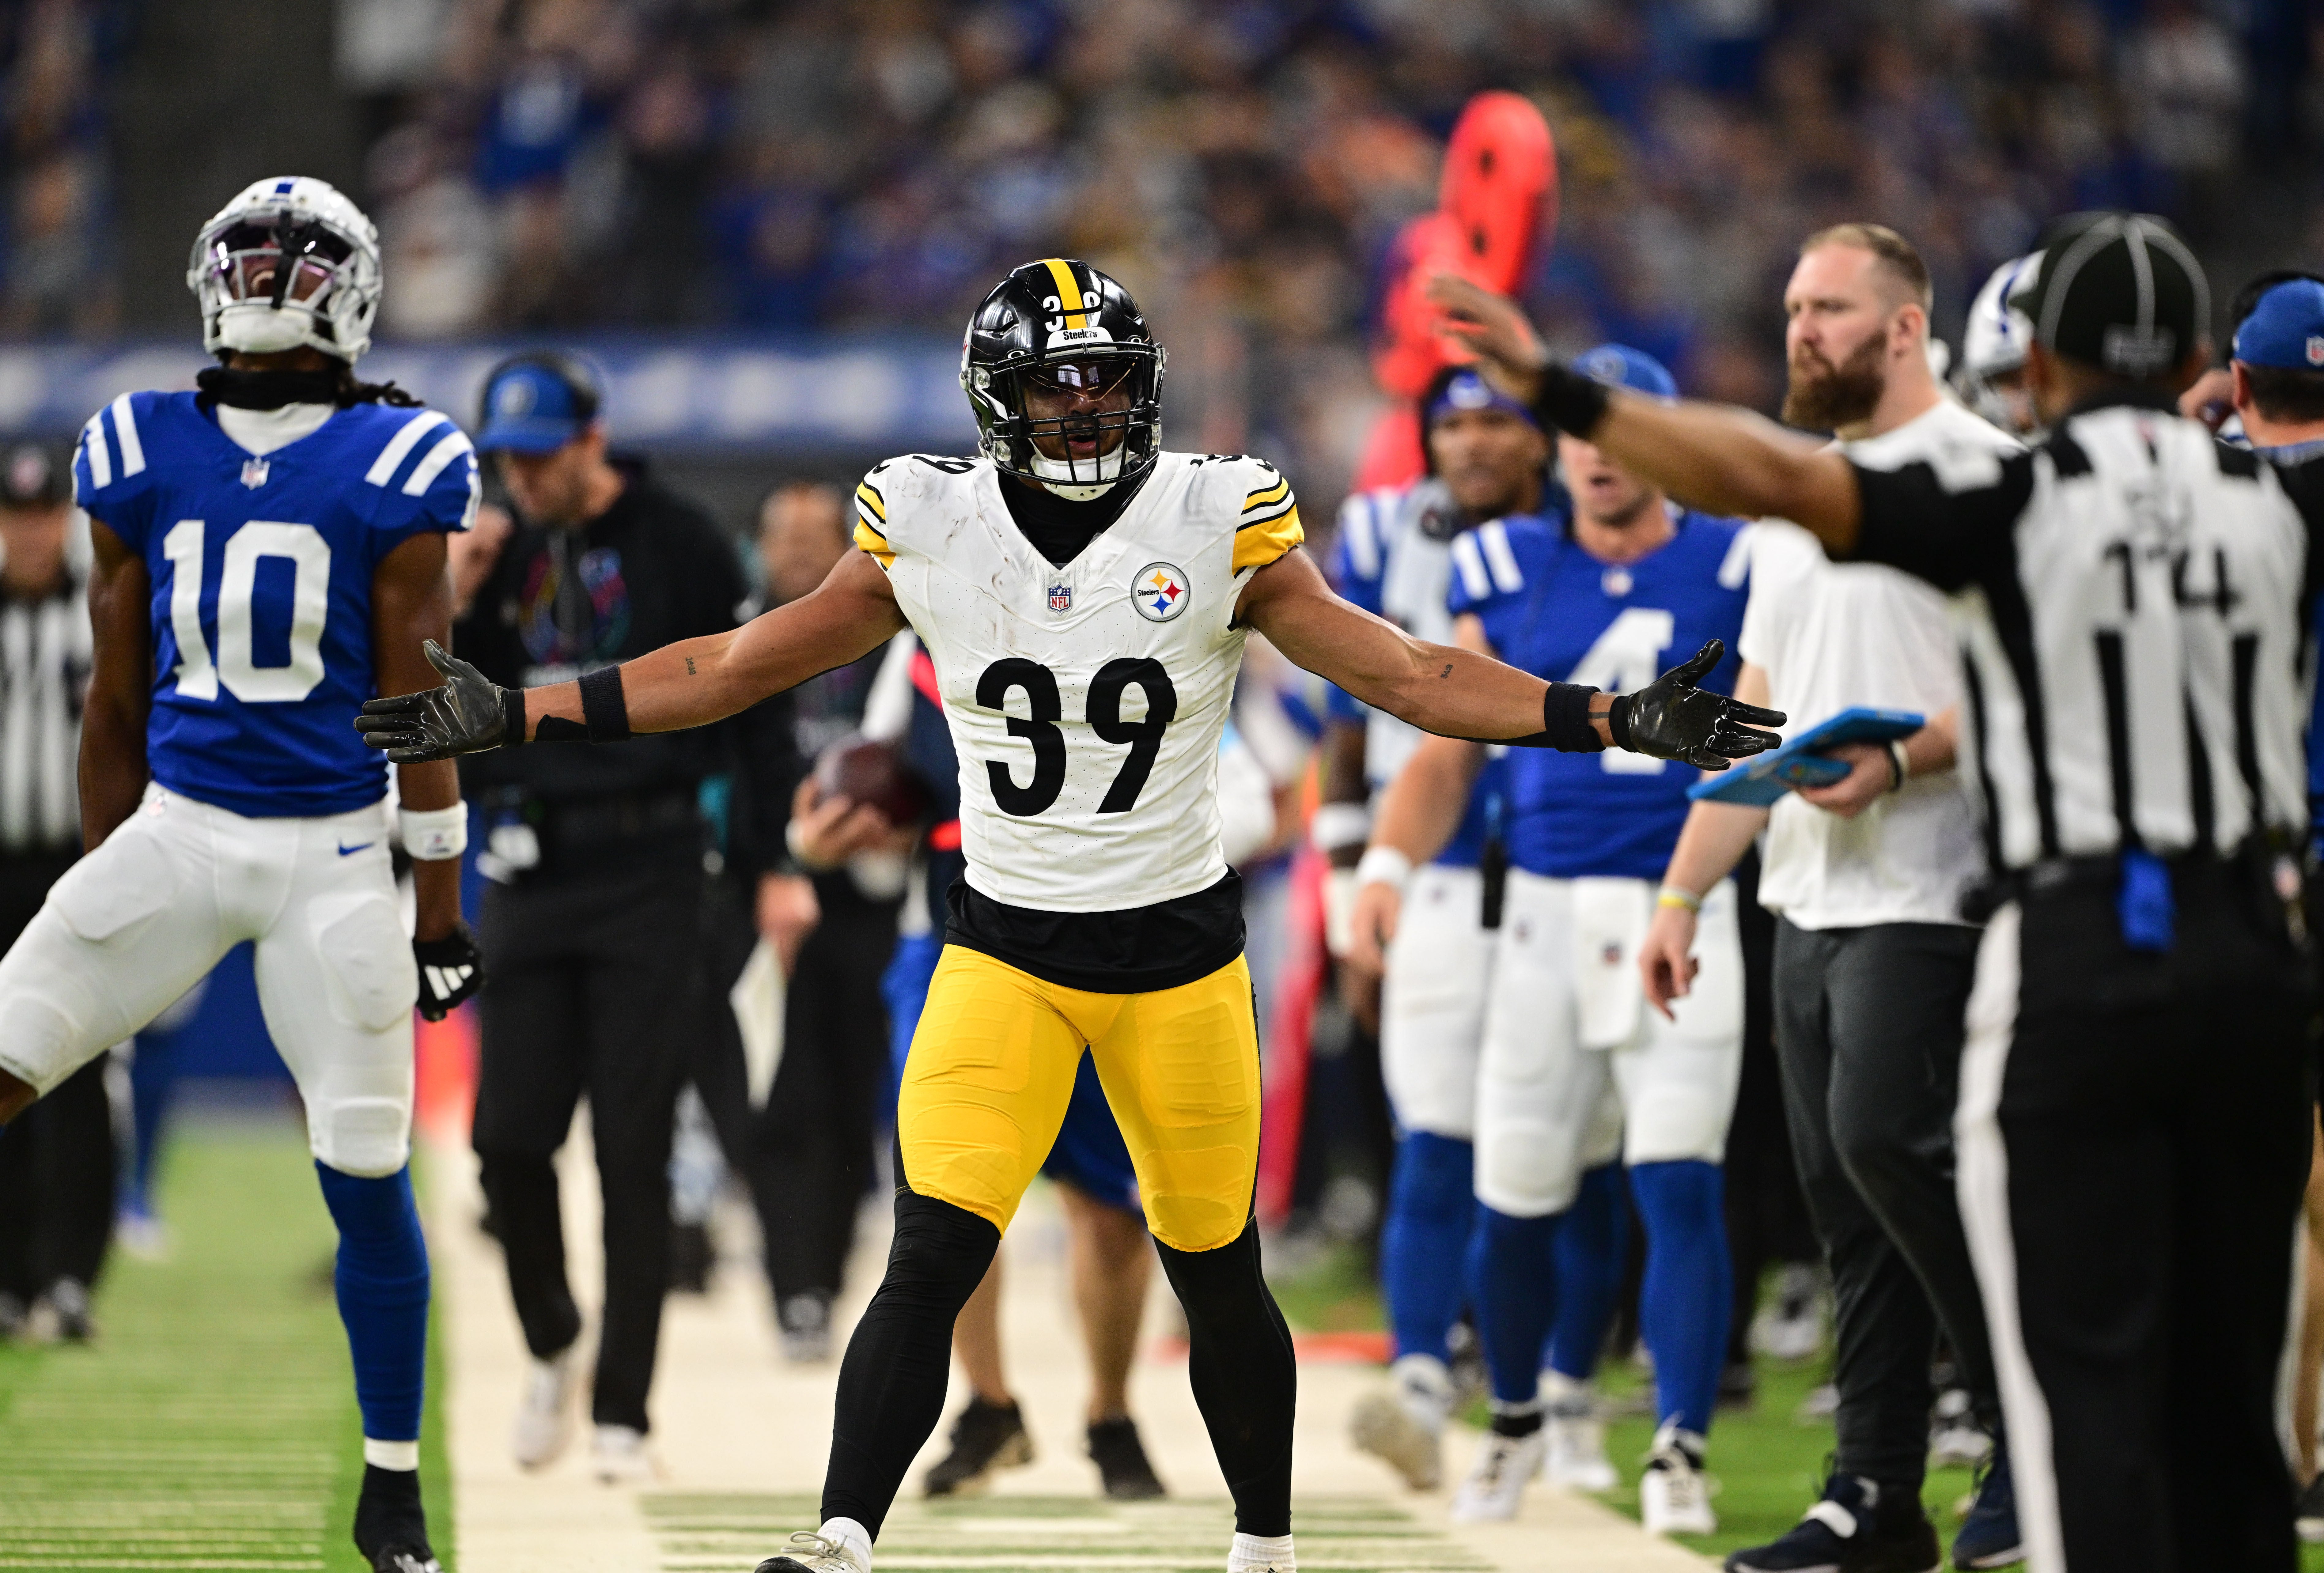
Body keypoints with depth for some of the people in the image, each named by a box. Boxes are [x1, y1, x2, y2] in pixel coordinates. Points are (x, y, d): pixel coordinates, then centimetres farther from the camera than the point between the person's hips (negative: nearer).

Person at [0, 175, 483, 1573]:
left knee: (368, 1173, -1)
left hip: (335, 852, -3)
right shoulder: (144, 459, 6)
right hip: (176, 827, 3)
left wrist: (441, 906, -2)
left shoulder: (394, 470, -3)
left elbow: (417, 703, -1)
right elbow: (118, 694, 12)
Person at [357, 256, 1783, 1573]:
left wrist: (1613, 721, -12)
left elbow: (1401, 673, -5)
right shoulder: (927, 531, -3)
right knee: (932, 1262, -14)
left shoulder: (1215, 525, -6)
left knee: (1219, 1278, 9)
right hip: (1007, 951, 0)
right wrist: (514, 718, 2)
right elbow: (732, 669, 5)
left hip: (1182, 948, 0)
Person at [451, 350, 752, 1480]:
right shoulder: (496, 552, 9)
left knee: (632, 1145, -3)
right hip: (527, 872, 4)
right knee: (510, 1136, 1)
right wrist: (447, 610, -8)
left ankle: (622, 1410, 2)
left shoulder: (678, 545, -3)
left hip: (647, 876, -4)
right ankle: (551, 1346, 25)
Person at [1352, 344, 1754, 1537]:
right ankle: (1515, 1419, 30)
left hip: (1685, 912, -2)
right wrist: (1387, 864, -7)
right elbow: (1445, 758, 8)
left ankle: (1680, 1450, -8)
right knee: (1515, 1200, 6)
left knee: (1679, 1187, -13)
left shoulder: (1734, 569, 1)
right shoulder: (1507, 574, 6)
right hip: (1547, 911, 2)